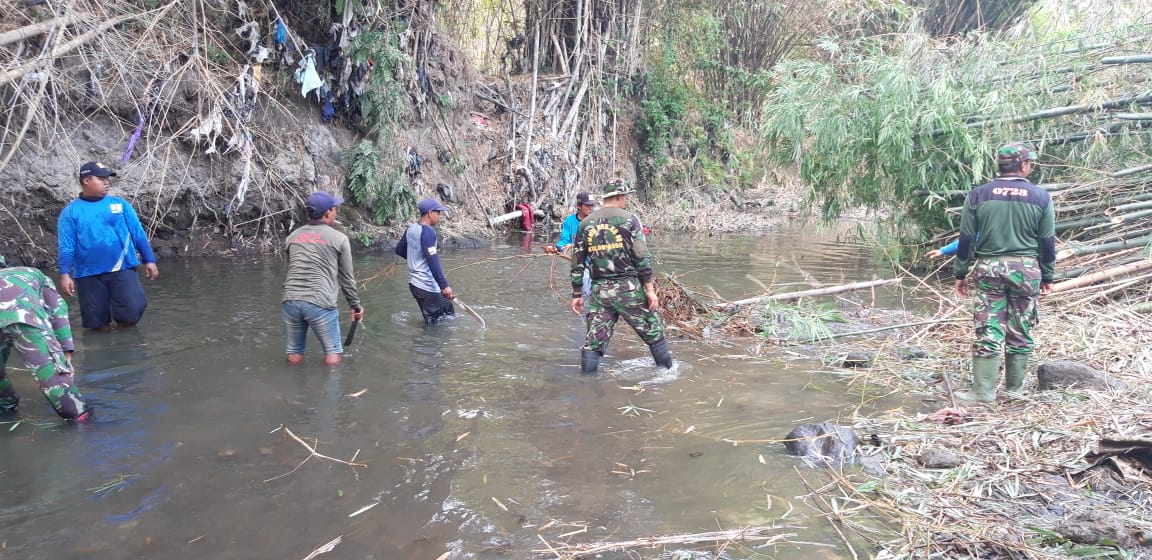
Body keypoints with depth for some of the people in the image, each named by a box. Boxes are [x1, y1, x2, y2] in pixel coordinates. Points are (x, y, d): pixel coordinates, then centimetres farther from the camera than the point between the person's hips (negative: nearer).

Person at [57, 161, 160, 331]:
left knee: (132, 313, -14)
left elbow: (138, 234, 6)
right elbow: (66, 246, -1)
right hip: (89, 274, 0)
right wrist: (65, 274, -9)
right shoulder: (71, 211, 1)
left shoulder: (120, 204, 5)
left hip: (122, 269, 0)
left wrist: (149, 260, 2)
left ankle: (120, 318, 18)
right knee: (96, 323, 5)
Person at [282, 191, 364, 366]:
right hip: (320, 302, -5)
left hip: (290, 301, 5)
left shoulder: (292, 237, 15)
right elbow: (346, 277, 6)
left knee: (294, 353, 13)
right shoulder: (339, 239, 2)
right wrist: (356, 305, 15)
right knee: (333, 352, 6)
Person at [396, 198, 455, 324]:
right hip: (427, 286, -10)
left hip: (414, 283, 10)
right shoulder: (428, 232, -18)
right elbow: (432, 261, -25)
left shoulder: (411, 229, 8)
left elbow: (399, 250, 21)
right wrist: (444, 285, -26)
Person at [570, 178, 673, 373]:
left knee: (593, 341, 6)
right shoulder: (629, 219, -4)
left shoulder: (585, 223, 8)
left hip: (599, 290, 4)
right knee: (654, 333, 11)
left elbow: (577, 263, 8)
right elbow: (642, 257, -9)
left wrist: (577, 295, 14)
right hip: (628, 288, -3)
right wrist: (650, 289, -6)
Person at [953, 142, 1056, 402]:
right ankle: (1015, 388, 19)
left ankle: (984, 391, 0)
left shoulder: (978, 195, 0)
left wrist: (961, 273, 8)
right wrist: (1047, 277, 13)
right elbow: (1047, 242, 3)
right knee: (1020, 332, 10)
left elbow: (966, 238, 1)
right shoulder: (1041, 197, -1)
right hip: (1026, 269, 0)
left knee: (988, 332, 1)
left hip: (989, 268, 0)